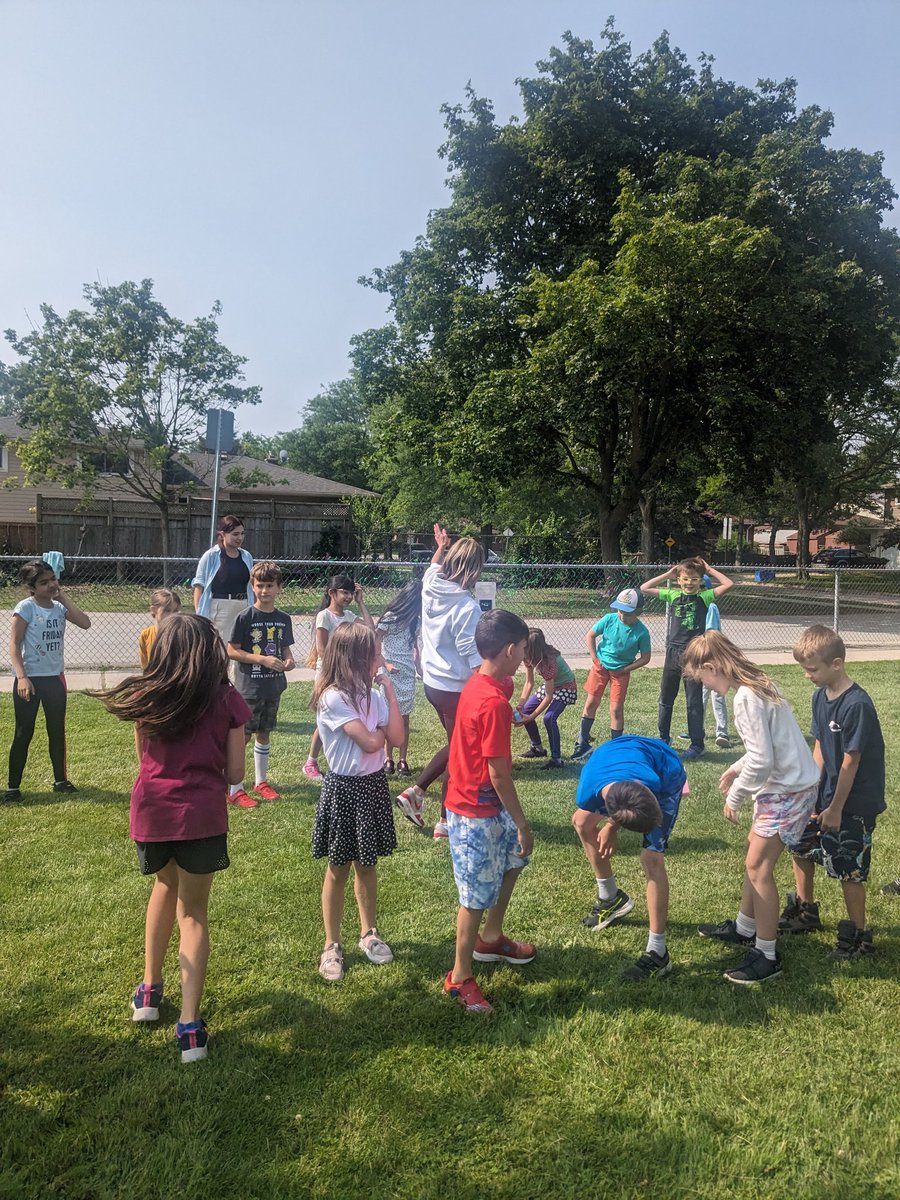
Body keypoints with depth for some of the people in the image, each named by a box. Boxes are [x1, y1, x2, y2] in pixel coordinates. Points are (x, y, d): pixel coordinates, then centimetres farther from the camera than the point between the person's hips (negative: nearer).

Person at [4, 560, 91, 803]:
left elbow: (85, 623, -8)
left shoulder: (59, 607, 4)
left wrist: (63, 598, -9)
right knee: (24, 734, 2)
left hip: (55, 678, 5)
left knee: (57, 731, 13)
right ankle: (13, 787, 11)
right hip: (30, 679, -5)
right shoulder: (25, 608, -11)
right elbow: (14, 644, -13)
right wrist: (22, 677, -21)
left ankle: (60, 780, 26)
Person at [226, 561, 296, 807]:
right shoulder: (246, 617, -11)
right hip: (249, 687, -5)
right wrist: (263, 659, -19)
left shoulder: (283, 619, 5)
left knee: (264, 734, 17)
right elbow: (232, 650, -11)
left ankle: (261, 781, 31)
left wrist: (288, 660, -8)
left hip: (273, 687, 5)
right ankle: (235, 790, 8)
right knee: (242, 736, 0)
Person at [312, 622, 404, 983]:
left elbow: (397, 736, -10)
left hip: (373, 785, 6)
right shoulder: (333, 698, -21)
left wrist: (389, 688, -11)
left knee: (367, 865, 18)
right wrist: (383, 727, -3)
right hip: (344, 788, -6)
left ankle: (369, 932, 35)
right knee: (339, 870, 8)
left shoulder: (372, 694, 1)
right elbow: (370, 743, -24)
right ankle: (332, 946, 23)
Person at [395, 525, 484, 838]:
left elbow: (433, 568, 23)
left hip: (432, 681, 8)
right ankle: (446, 821, 20)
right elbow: (475, 658, -23)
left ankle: (415, 791, 23)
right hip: (456, 688, -7)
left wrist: (441, 547, 36)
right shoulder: (467, 606, -24)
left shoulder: (430, 588, -4)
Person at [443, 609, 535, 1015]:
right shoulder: (494, 703, -28)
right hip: (475, 813, -10)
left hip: (485, 803, 10)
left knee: (513, 857, 26)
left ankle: (491, 939, 43)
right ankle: (460, 978, 21)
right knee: (478, 896, 4)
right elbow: (499, 774, -23)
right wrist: (522, 824, -16)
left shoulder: (479, 682, -1)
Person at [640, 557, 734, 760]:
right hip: (673, 652, 3)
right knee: (665, 699, 13)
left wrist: (709, 569, -5)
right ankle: (664, 738, 29)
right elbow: (644, 588, 5)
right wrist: (667, 574, 3)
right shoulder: (672, 595, 5)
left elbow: (728, 584, -14)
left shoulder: (704, 596, -3)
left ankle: (697, 743, 14)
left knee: (694, 701, 3)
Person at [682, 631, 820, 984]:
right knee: (755, 857, 20)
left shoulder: (746, 698, -24)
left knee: (758, 867, -3)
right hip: (786, 783, 10)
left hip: (788, 789, -10)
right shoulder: (758, 684, 6)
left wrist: (734, 797, -12)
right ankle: (744, 929, 36)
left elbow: (761, 761, -25)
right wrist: (737, 768, 16)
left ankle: (767, 955, 7)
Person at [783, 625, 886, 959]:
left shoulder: (857, 705, -24)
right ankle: (805, 912, 37)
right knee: (800, 844, 18)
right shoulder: (820, 696, 1)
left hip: (855, 803, -9)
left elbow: (851, 761, -22)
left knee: (848, 870, -1)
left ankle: (858, 937, 17)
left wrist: (836, 808, -17)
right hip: (827, 794, 9)